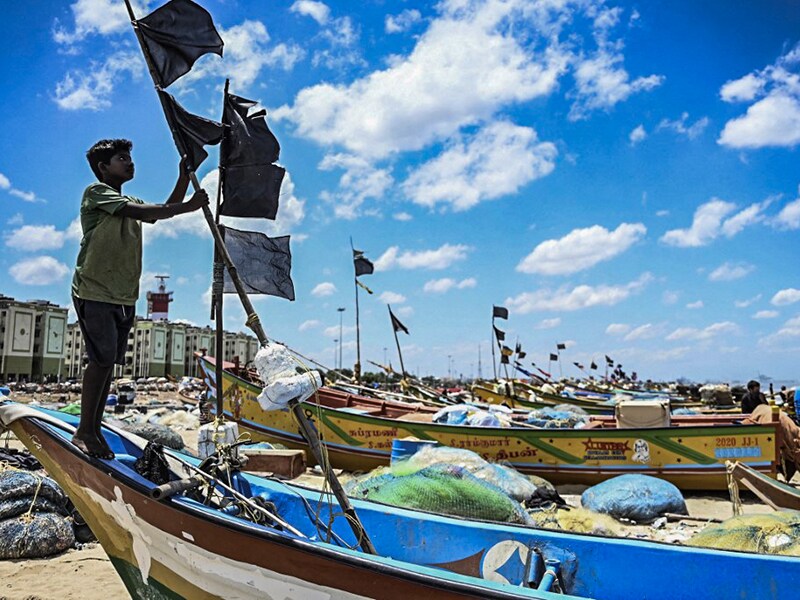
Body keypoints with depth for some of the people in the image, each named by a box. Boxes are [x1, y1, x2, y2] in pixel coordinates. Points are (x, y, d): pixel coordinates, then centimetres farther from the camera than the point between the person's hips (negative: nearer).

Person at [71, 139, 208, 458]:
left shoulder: (130, 202, 23)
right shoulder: (96, 192, -4)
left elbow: (164, 210, 12)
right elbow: (145, 212, -17)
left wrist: (184, 176, 5)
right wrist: (190, 206, -17)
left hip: (124, 297, 8)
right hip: (94, 293, -7)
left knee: (108, 362, 6)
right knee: (102, 359, -13)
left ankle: (94, 430, 12)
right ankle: (84, 432, -4)